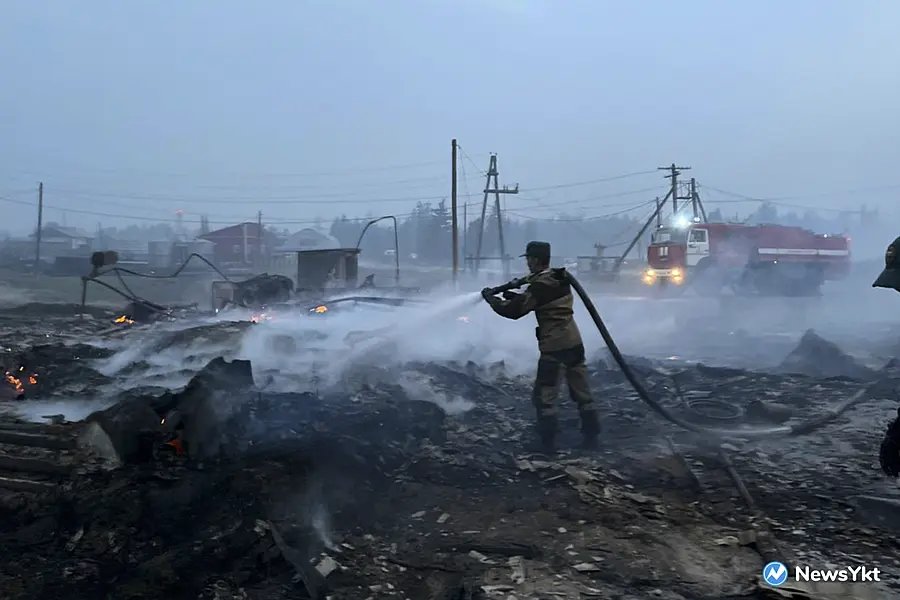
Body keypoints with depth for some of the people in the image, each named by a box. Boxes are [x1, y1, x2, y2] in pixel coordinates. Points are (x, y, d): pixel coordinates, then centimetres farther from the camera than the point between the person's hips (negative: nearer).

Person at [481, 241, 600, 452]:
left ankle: (547, 443, 8)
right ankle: (592, 436, 21)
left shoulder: (540, 286, -16)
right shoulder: (560, 279, 11)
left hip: (554, 347, -8)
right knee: (582, 393, 14)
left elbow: (514, 311, -12)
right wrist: (513, 295, 16)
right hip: (574, 343, 8)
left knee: (544, 397, 3)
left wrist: (491, 298, 1)